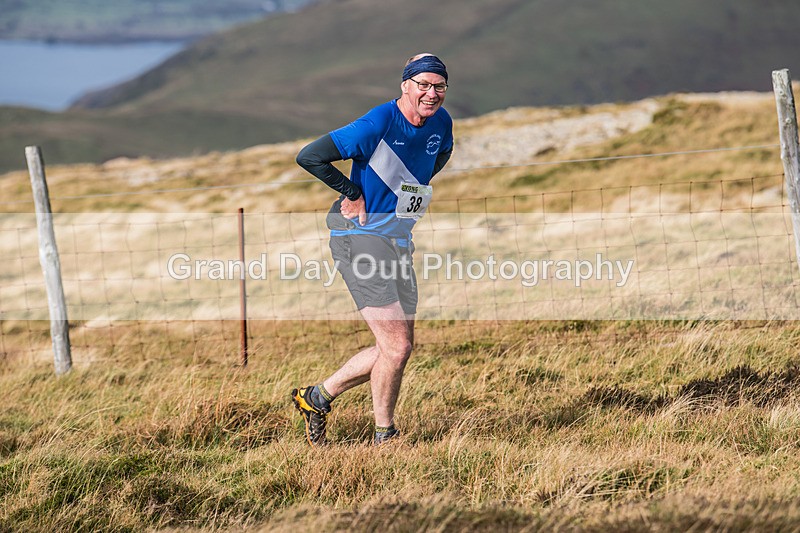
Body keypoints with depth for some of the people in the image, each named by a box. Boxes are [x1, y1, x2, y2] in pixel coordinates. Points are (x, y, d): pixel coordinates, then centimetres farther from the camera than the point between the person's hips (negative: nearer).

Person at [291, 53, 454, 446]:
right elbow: (308, 156, -18)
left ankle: (317, 397, 24)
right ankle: (385, 437, 4)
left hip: (400, 243, 8)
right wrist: (351, 192, -10)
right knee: (397, 347, -12)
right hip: (361, 239, -8)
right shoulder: (378, 125, -18)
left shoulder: (440, 123, 4)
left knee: (396, 348, 9)